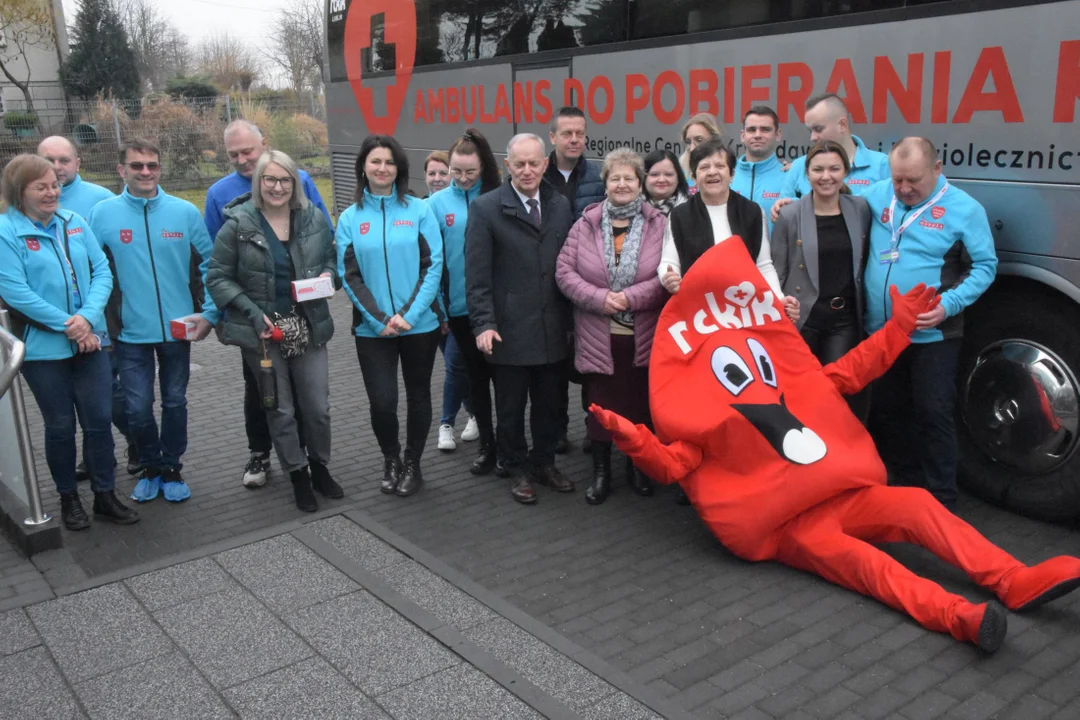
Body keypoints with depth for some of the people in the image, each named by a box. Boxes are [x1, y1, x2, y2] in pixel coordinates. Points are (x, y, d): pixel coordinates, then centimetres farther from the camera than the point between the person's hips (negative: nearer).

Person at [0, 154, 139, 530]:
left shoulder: (74, 223, 5)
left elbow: (102, 271, 1)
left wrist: (88, 318, -15)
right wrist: (67, 325, -17)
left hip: (89, 341, 4)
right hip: (43, 347, -3)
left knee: (99, 420, 7)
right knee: (60, 425, 9)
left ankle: (105, 496, 22)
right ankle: (69, 499, 27)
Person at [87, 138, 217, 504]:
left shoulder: (185, 212, -3)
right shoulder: (102, 213, -4)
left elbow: (209, 265, 2)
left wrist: (209, 313, -4)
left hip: (178, 328, 1)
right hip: (130, 332, 0)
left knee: (175, 403, 12)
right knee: (138, 408, 5)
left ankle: (171, 468, 29)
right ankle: (150, 467, 28)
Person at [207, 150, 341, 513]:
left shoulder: (314, 218, 0)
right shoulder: (238, 224, -9)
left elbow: (332, 259, 14)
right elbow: (217, 278, -5)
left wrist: (329, 276, -9)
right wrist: (252, 312, -16)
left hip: (309, 327, 2)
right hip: (262, 331, -2)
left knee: (318, 406, 7)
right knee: (280, 410, 9)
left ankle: (320, 467, 31)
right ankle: (298, 476, 26)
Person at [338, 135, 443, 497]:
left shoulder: (419, 210, -1)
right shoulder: (350, 218, 4)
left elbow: (433, 266, -6)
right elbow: (349, 276, -1)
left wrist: (408, 314, -15)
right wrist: (380, 319, -12)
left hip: (420, 324, 0)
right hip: (372, 328, 0)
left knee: (418, 397, 10)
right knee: (382, 401, -3)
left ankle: (412, 465, 29)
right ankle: (390, 461, 24)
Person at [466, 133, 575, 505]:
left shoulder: (561, 206, 7)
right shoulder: (486, 208, -5)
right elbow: (477, 275, -8)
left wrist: (571, 319, 7)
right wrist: (484, 324, -14)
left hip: (552, 329, 4)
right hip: (509, 330, -3)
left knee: (549, 402, 15)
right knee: (510, 407, 9)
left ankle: (544, 462, 33)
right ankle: (517, 469, 26)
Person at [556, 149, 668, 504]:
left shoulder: (659, 225, 0)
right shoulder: (585, 225, 2)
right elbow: (564, 272, -2)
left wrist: (631, 297, -18)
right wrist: (599, 298, -15)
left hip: (643, 337, 0)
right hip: (597, 338, 0)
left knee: (640, 404, 11)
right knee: (601, 405, 8)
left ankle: (638, 467, 31)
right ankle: (600, 472, 23)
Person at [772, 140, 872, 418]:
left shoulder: (861, 209, 2)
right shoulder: (789, 215, -6)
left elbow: (864, 261, 12)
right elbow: (775, 273, -3)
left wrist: (862, 307, 5)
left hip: (845, 319, 2)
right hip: (801, 318, -2)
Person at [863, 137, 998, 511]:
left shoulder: (964, 208, -8)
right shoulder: (876, 196, 1)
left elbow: (985, 266, -7)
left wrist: (948, 305, -20)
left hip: (932, 335, -4)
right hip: (879, 332, 5)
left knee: (933, 416, 0)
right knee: (886, 411, 14)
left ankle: (941, 501, 13)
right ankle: (907, 486, 33)